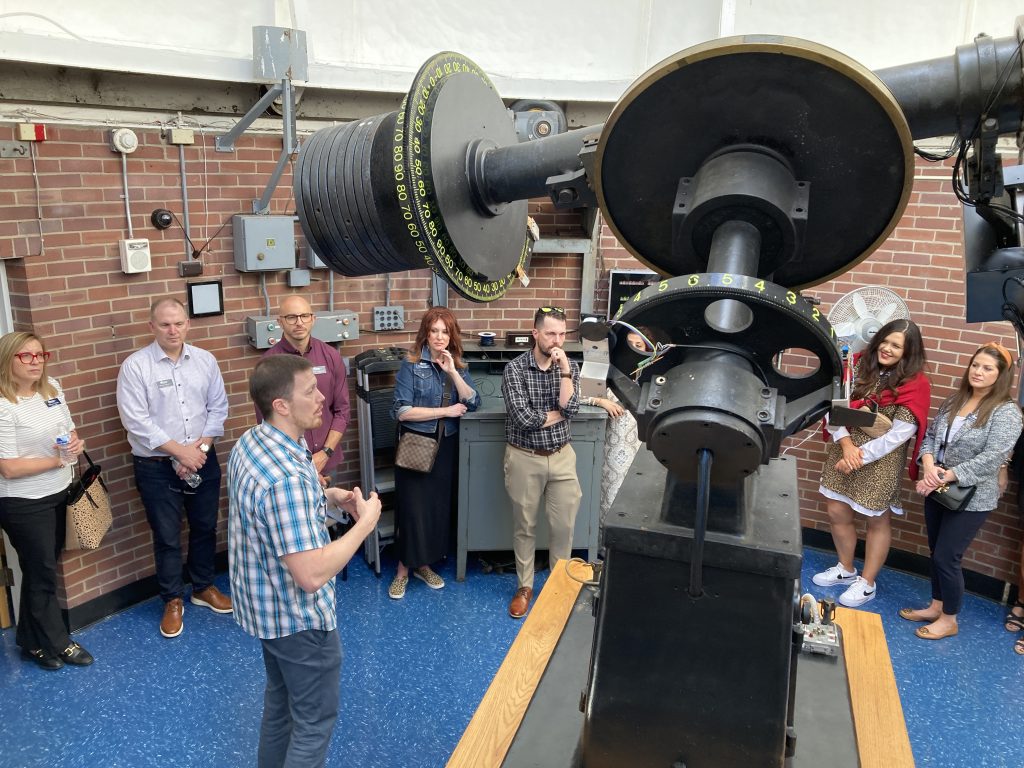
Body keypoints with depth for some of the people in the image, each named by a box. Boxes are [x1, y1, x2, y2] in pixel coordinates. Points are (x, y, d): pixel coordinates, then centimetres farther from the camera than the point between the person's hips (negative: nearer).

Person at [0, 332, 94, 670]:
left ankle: (33, 641, 35)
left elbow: (70, 430, 15)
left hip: (58, 493, 7)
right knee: (41, 573, 8)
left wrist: (77, 443, -7)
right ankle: (56, 642, 26)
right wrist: (58, 459, -16)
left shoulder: (52, 390, 0)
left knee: (42, 569, 19)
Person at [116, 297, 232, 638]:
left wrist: (199, 448, -10)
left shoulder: (205, 360, 0)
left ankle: (203, 587, 36)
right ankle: (173, 600, 26)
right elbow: (137, 422, -15)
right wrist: (180, 451, -15)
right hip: (157, 467, -3)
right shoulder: (135, 366, -11)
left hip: (203, 460, 3)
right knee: (167, 537, 7)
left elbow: (218, 408, 2)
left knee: (205, 527, 16)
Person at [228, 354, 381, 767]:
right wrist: (366, 523, -24)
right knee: (315, 720, 12)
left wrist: (327, 496, 3)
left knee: (280, 699, 28)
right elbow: (312, 575, -34)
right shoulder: (287, 478, -35)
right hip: (298, 616, -9)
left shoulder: (250, 442, -4)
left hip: (266, 604, 9)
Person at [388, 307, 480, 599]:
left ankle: (423, 564, 27)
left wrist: (452, 372, -16)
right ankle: (403, 568, 16)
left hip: (446, 446, 5)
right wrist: (445, 411, -14)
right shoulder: (411, 364, -9)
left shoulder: (458, 365, 6)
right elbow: (402, 411, -17)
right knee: (412, 507, -1)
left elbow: (473, 402, -6)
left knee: (439, 506, 10)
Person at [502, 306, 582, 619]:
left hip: (561, 456, 3)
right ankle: (525, 586, 28)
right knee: (524, 526, 11)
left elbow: (570, 409, -14)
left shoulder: (570, 367, 1)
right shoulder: (515, 369, -12)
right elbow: (524, 418, -21)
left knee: (564, 525, 9)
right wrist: (559, 413, -9)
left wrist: (564, 367, -18)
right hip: (525, 458, -2)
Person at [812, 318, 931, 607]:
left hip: (881, 459, -4)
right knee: (837, 513, 12)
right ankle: (845, 569, 36)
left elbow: (898, 434, -16)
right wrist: (846, 444, -17)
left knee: (877, 520, 10)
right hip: (845, 449, 5)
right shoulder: (860, 366, 0)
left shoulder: (915, 384, -12)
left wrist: (860, 456, -17)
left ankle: (867, 583, 27)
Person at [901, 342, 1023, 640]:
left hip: (971, 498, -6)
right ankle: (936, 606, 35)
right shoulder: (953, 402, 6)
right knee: (936, 553, 17)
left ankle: (949, 619, 20)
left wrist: (945, 477, -24)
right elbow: (930, 436, 6)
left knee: (946, 558, 0)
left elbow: (991, 458, -22)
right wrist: (929, 466, -14)